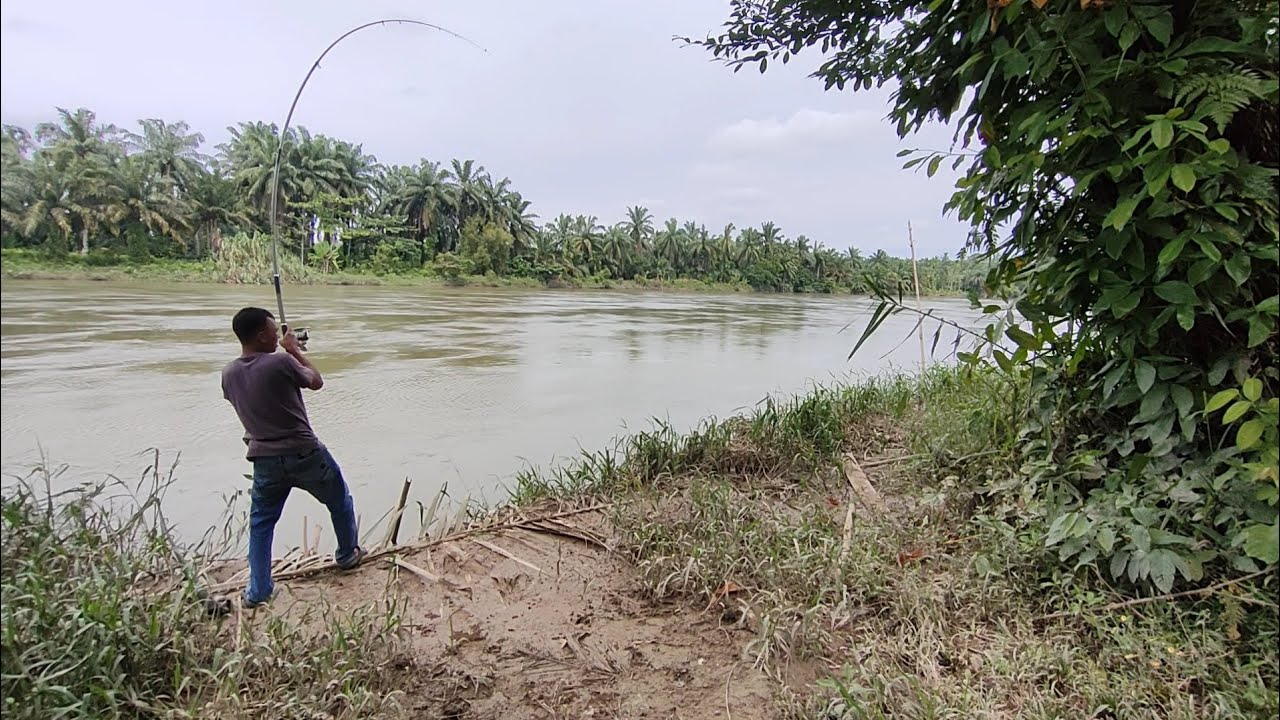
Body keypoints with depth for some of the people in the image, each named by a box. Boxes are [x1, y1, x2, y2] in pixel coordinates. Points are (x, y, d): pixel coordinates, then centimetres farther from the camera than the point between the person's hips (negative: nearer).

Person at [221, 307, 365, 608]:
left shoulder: (228, 373, 0)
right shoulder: (280, 362, -20)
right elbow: (316, 381, -3)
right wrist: (294, 350, 6)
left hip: (265, 461, 5)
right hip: (305, 454, -5)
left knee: (260, 523, 19)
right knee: (340, 502, 20)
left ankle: (257, 591, 22)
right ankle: (348, 555, 36)